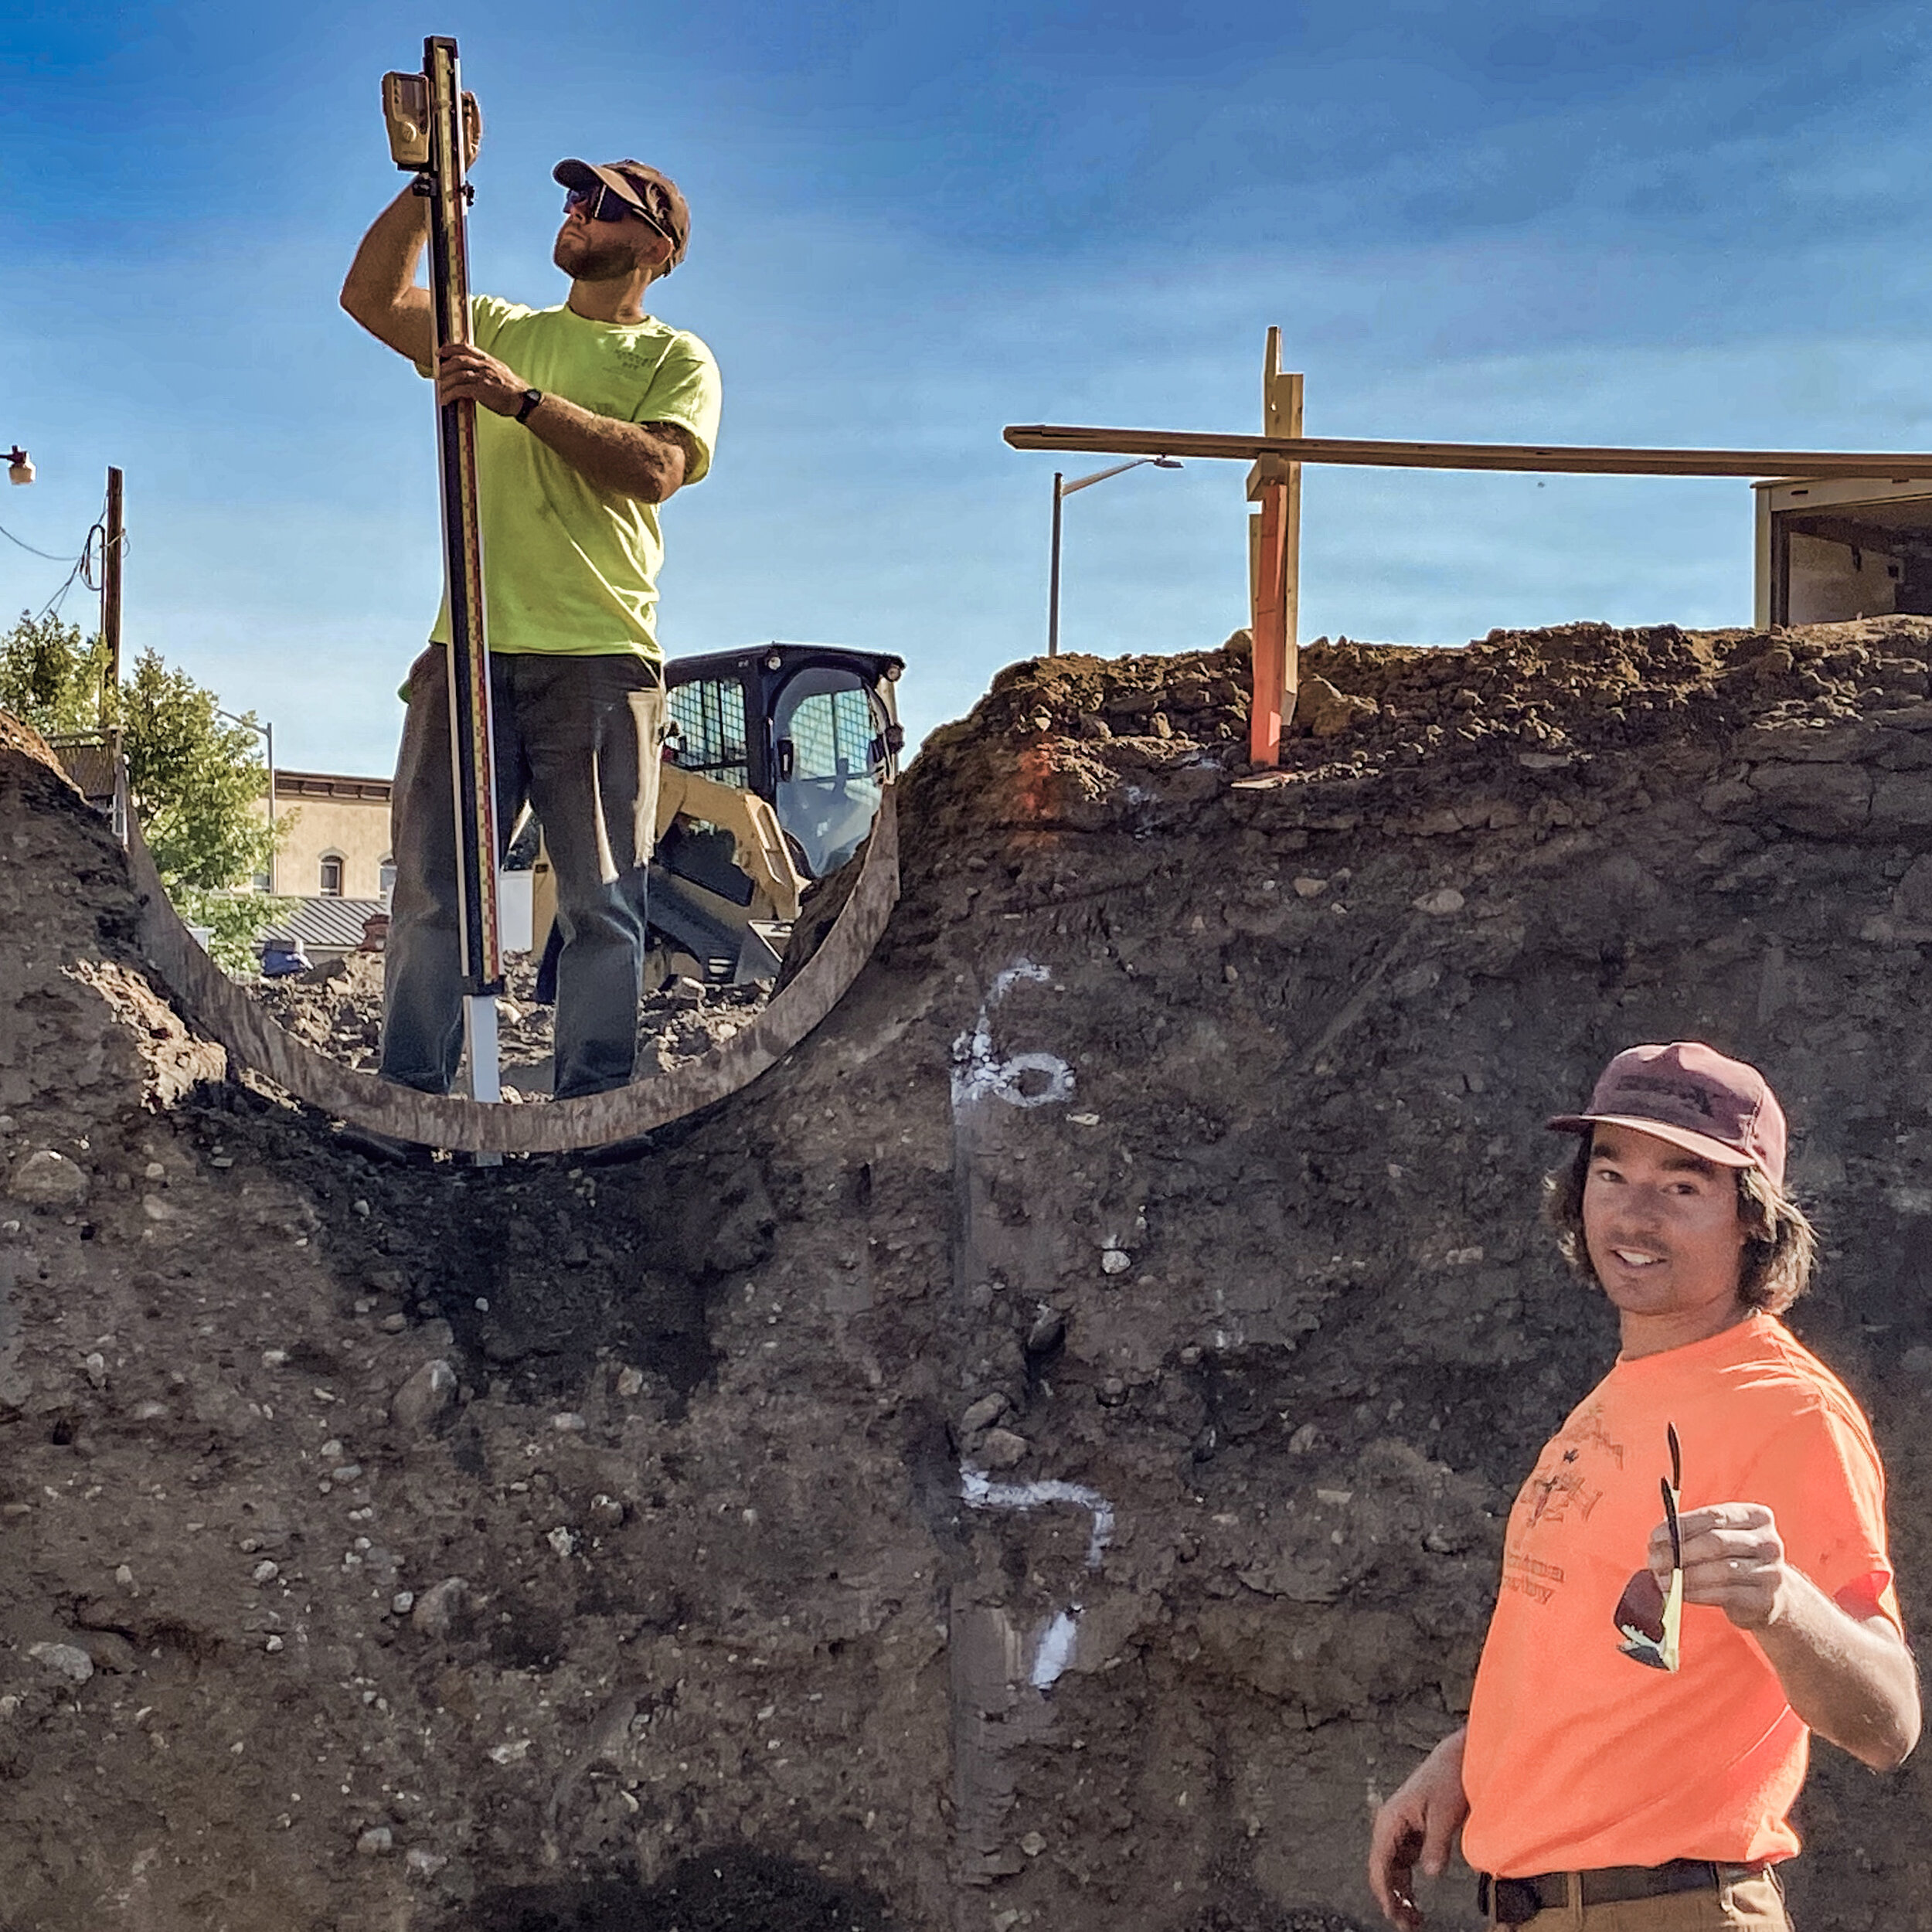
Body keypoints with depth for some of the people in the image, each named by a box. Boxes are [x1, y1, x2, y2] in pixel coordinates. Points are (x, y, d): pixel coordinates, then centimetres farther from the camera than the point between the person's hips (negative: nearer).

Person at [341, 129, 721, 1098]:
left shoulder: (676, 358, 10)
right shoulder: (499, 330, 22)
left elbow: (657, 468, -9)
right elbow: (370, 296, 13)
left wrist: (526, 399, -16)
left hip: (601, 661, -3)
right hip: (471, 650, 3)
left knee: (603, 908, -3)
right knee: (430, 896, 0)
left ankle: (589, 1109, 2)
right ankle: (408, 1095, 5)